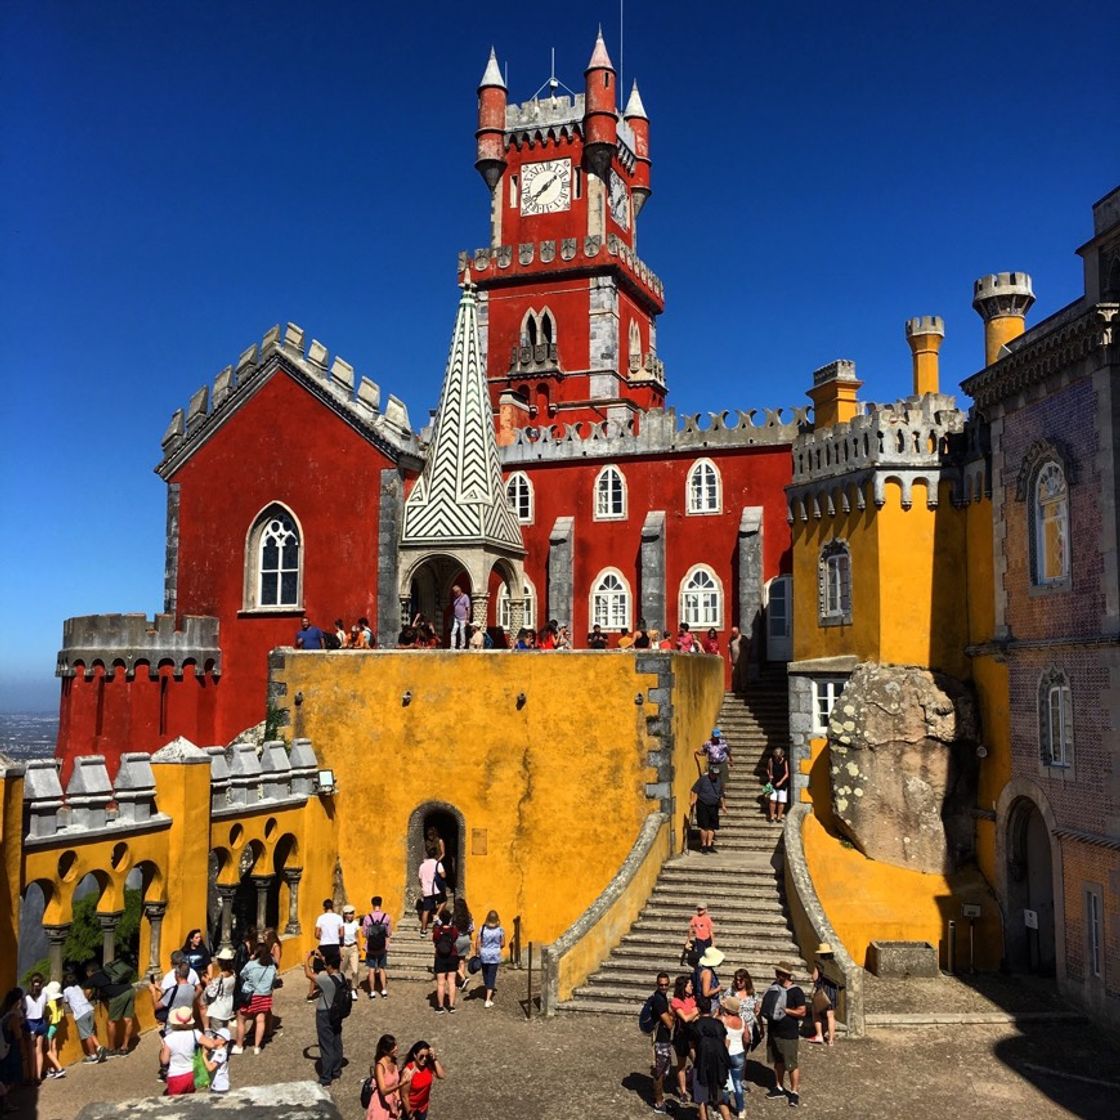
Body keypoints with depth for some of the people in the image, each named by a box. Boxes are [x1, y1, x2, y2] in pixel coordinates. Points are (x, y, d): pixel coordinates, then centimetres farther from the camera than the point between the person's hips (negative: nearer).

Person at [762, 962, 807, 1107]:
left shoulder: (796, 991, -15)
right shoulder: (774, 987, 6)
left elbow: (802, 1012, -17)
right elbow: (767, 1006, 19)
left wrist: (785, 1010, -20)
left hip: (788, 1034, -7)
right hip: (773, 1031, 7)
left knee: (791, 1065, 1)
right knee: (778, 1062, 17)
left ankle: (794, 1092, 13)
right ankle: (779, 1088, 30)